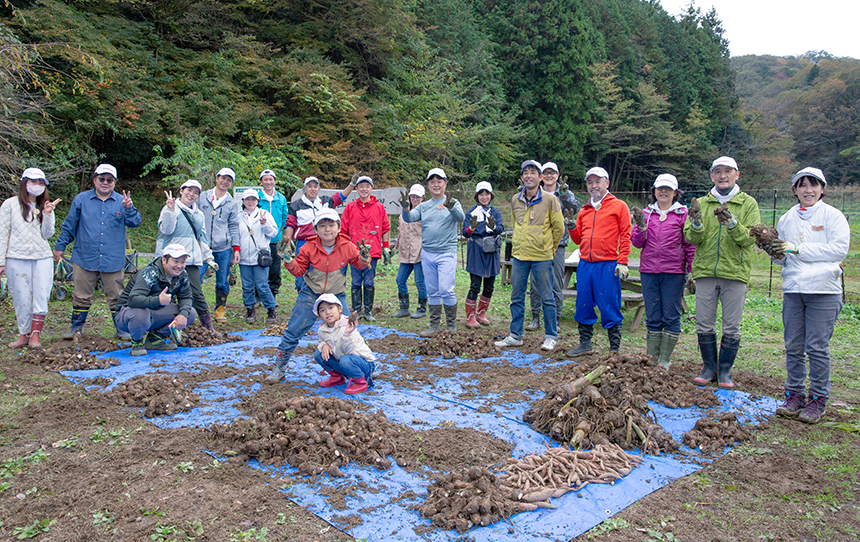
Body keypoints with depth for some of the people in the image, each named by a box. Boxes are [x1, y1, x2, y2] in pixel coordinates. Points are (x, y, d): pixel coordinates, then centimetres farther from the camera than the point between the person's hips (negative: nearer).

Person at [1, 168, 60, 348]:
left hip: (42, 258, 2)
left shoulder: (45, 207, 12)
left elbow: (47, 234, 3)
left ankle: (35, 335, 4)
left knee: (41, 298, -3)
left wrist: (47, 215, -11)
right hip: (17, 258, -2)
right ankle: (24, 334, 14)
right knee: (22, 299, 1)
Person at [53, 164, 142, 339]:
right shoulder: (81, 199, 7)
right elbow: (69, 226, 13)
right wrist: (59, 247, 15)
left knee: (116, 297, 6)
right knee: (81, 296, 8)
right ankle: (76, 327, 22)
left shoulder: (122, 201, 5)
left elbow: (135, 222, -8)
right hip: (84, 259, 1)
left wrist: (128, 209, -26)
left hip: (113, 260, 0)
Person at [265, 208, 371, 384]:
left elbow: (358, 263, 6)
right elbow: (299, 270, -2)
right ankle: (279, 368, 13)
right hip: (311, 294, 0)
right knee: (294, 330, -2)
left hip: (337, 295, 1)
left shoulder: (347, 247, -10)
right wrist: (290, 262, -21)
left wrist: (364, 259, -15)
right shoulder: (309, 248, -11)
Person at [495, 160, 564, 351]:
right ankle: (516, 335, 20)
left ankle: (551, 336, 15)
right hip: (519, 256, 5)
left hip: (542, 257, -4)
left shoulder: (550, 200, -6)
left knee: (546, 298, 3)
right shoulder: (515, 200, 8)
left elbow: (559, 228, 1)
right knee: (516, 297, 9)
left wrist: (549, 248, 6)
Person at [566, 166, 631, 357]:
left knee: (609, 307, -3)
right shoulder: (584, 210, 17)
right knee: (584, 305, 8)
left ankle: (614, 348, 6)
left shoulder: (619, 206, 3)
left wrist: (622, 262, -11)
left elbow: (625, 236, -3)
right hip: (585, 264, 5)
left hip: (608, 264, -5)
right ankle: (585, 343, 21)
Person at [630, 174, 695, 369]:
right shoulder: (646, 213, 11)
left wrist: (691, 272, -1)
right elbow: (637, 243, 8)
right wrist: (641, 225, -9)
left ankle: (665, 359, 7)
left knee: (671, 317, 0)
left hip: (673, 273, -3)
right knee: (653, 317, 7)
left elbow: (690, 246, 3)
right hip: (649, 272, 3)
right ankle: (651, 357, 13)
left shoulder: (683, 214, 2)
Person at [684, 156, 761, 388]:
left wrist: (732, 223, -24)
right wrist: (696, 224, -19)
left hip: (735, 273, -1)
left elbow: (750, 238, -6)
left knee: (731, 327, 3)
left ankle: (725, 371, 18)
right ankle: (709, 368, 20)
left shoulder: (748, 203, 5)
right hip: (705, 272, 2)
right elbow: (691, 238, 2)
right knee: (704, 325, 5)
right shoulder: (701, 203, 10)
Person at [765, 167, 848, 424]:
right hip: (792, 289, 4)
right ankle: (794, 395, 17)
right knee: (793, 346, 7)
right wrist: (774, 252, -3)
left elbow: (839, 249, -12)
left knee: (817, 347, -2)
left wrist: (797, 248, -14)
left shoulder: (832, 216, 0)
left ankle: (818, 400, 10)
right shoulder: (786, 219, 13)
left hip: (824, 291, -4)